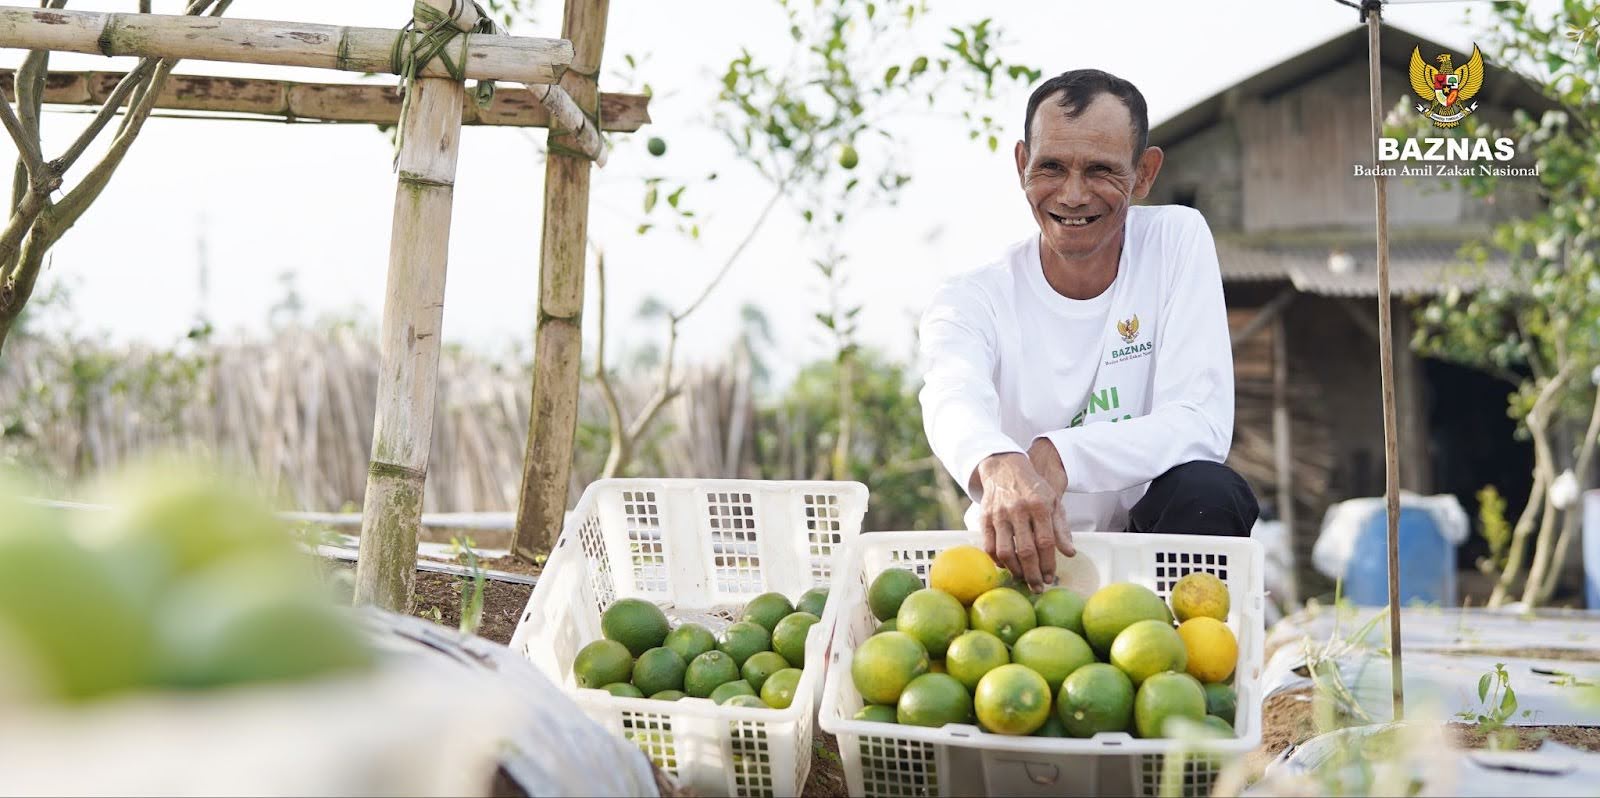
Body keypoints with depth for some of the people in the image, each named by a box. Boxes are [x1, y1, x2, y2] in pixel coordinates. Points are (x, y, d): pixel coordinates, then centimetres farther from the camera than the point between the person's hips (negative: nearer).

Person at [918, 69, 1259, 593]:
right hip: (1015, 557, 0)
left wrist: (1055, 458, -31)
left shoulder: (1177, 240, -3)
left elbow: (1203, 423, -14)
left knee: (1208, 490, -30)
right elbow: (954, 400, -31)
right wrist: (1001, 468, -57)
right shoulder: (971, 302, -6)